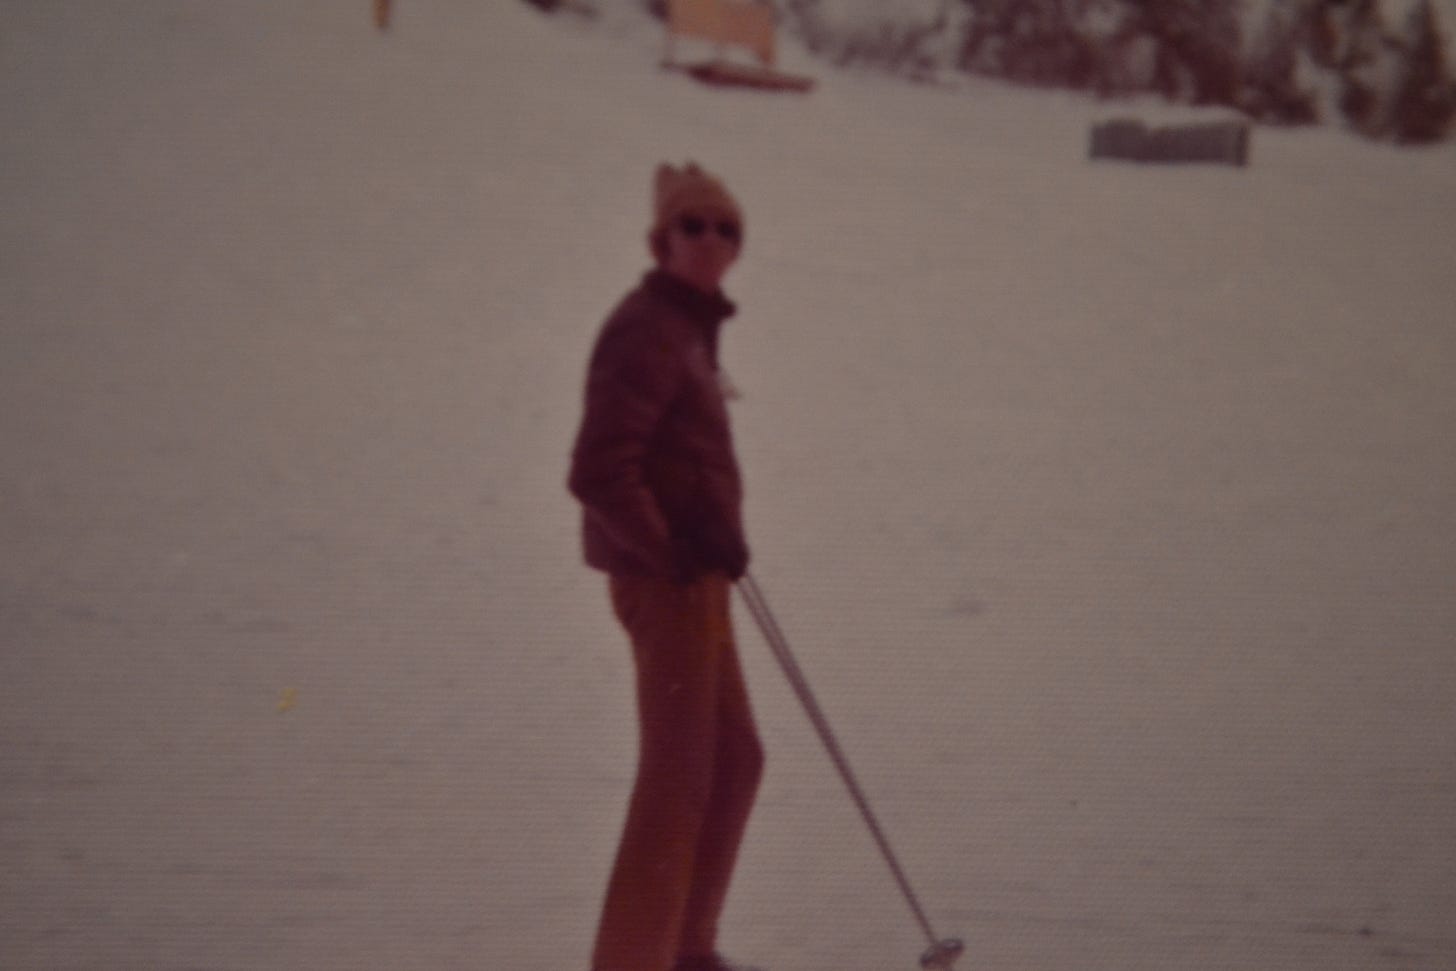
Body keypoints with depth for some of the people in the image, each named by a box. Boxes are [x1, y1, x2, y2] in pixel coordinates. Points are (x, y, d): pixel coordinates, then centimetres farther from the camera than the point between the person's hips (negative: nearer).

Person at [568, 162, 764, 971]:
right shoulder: (648, 333, -17)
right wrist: (677, 553, -21)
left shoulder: (689, 327, 14)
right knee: (678, 775, -7)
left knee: (735, 761, 19)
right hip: (663, 579, -10)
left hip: (692, 575, 10)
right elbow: (598, 474, -25)